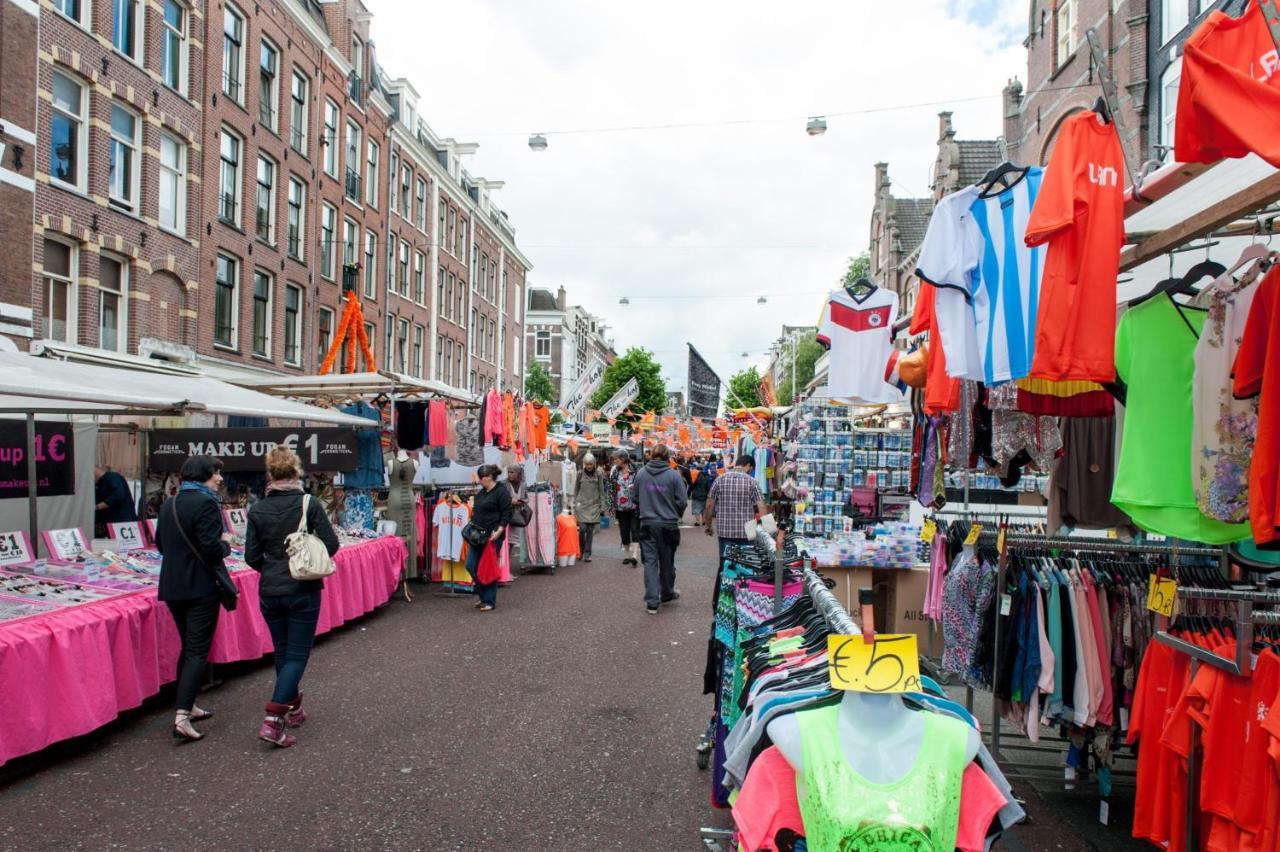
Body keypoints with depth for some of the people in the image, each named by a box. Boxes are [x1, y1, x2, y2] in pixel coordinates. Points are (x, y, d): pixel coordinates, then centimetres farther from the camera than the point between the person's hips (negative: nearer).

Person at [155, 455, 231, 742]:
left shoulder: (169, 504, 11)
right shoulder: (205, 503, -16)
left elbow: (160, 544, 19)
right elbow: (212, 549, -22)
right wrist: (226, 543, -3)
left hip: (172, 586, 8)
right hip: (200, 587, -8)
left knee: (188, 647, 20)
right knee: (198, 651, -5)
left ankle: (186, 706, 27)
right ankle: (181, 716, -11)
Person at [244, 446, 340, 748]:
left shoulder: (257, 510, -3)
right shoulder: (309, 504, -11)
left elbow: (252, 557, -1)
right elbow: (331, 544, -10)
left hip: (269, 591, 3)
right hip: (303, 590, -3)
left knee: (282, 652, 19)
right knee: (297, 654, 3)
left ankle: (293, 707, 35)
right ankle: (273, 720, -9)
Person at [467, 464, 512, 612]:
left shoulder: (501, 491, -8)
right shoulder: (480, 493, 17)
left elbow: (506, 514, -13)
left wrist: (498, 531, -20)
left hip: (492, 537, -8)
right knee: (471, 566, 5)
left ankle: (490, 601, 10)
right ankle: (483, 596, 20)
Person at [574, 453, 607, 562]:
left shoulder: (598, 475, 3)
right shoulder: (580, 474, 4)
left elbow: (601, 491, 6)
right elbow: (576, 490, 10)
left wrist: (602, 507, 3)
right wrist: (575, 504, 7)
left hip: (594, 505, 0)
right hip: (582, 504, 0)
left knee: (590, 530, 0)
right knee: (582, 528, -9)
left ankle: (587, 554, 7)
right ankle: (581, 551, 12)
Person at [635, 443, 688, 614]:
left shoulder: (641, 473, -3)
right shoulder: (674, 475, -12)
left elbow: (635, 498, 8)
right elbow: (682, 501, -9)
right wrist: (677, 515, 12)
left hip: (647, 524, 1)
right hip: (668, 524, -1)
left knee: (650, 561, 3)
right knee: (667, 562, 15)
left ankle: (652, 602, -2)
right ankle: (667, 594, 32)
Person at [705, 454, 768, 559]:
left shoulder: (719, 480, 2)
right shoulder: (752, 481, -4)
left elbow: (710, 505, 4)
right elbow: (761, 507, -9)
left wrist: (708, 526, 15)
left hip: (724, 531, 2)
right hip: (746, 532, -2)